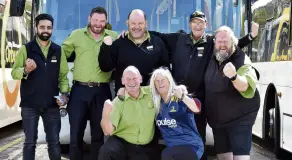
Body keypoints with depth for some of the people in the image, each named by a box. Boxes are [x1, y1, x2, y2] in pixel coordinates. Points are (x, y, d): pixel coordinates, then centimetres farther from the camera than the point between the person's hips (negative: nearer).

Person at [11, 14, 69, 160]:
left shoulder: (58, 51, 7)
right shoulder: (26, 49, 0)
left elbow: (63, 75, 8)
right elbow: (14, 73, -2)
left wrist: (64, 93, -6)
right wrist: (26, 70, -22)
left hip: (52, 104, 2)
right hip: (30, 104, -2)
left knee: (54, 141, 8)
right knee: (30, 141, 5)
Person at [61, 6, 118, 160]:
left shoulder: (114, 37, 5)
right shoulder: (76, 35, 4)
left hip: (102, 91, 1)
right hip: (79, 90, -1)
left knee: (98, 133, 13)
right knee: (76, 133, 4)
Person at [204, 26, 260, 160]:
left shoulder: (242, 60, -16)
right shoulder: (213, 60, 5)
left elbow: (244, 86, -33)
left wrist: (234, 76, -52)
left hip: (239, 119, -7)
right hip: (217, 119, 7)